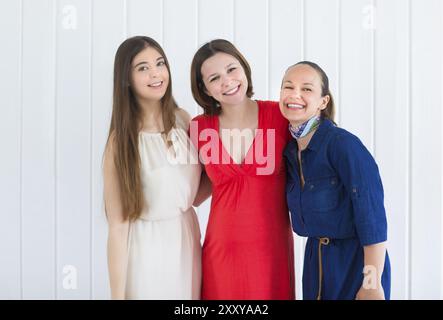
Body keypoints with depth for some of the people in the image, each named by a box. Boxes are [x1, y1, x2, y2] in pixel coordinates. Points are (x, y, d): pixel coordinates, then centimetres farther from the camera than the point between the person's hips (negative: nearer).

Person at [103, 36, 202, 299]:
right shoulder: (122, 140, -16)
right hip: (148, 249, -5)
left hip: (189, 240, 5)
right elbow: (118, 225, -16)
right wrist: (118, 294, -15)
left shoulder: (182, 119, -1)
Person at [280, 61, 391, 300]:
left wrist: (372, 284, -23)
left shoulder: (342, 143, -19)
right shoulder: (289, 150, 2)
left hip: (356, 259, -6)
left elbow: (372, 217, -22)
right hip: (315, 259, 6)